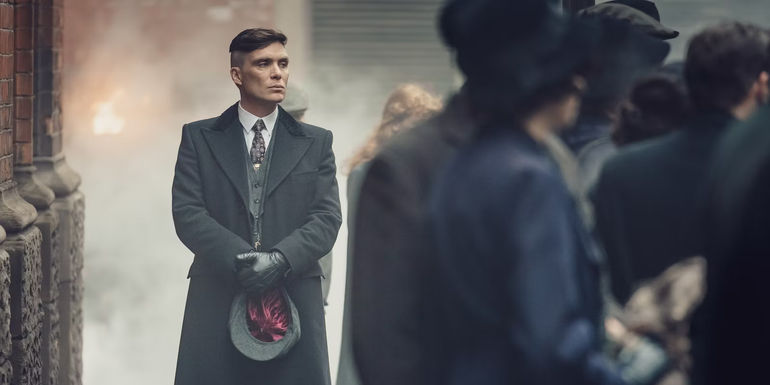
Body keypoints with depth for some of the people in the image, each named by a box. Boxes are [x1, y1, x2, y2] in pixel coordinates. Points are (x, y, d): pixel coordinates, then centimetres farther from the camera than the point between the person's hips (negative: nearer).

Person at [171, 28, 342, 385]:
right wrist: (240, 259, -15)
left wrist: (281, 258, -15)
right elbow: (187, 213, -1)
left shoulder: (316, 142, 13)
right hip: (217, 302, -1)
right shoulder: (199, 138, 10)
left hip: (295, 299, 1)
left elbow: (327, 217, 3)